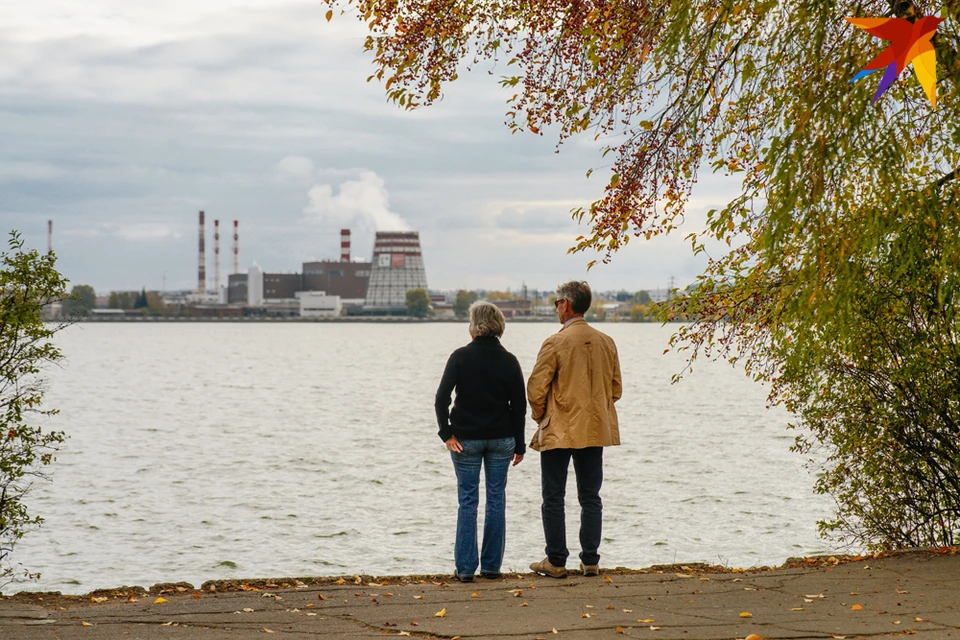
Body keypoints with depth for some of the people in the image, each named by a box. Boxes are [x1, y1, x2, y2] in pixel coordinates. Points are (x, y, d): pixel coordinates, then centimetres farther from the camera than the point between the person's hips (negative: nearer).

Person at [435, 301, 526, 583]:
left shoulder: (460, 357, -7)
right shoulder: (509, 361, 0)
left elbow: (442, 398, -13)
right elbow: (519, 406, 2)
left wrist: (447, 433, -8)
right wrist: (519, 445, 8)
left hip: (466, 438, -2)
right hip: (501, 438, 2)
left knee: (468, 500, 3)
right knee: (496, 498, 8)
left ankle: (465, 567, 1)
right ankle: (491, 565, 10)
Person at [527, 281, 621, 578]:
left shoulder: (556, 343, -13)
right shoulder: (606, 342, 4)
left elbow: (536, 389, -13)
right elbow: (616, 389, 10)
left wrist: (541, 417, 4)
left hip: (559, 431, -5)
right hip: (595, 431, 5)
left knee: (553, 498, 4)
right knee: (590, 497, 10)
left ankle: (556, 562, 4)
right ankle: (590, 561, 10)